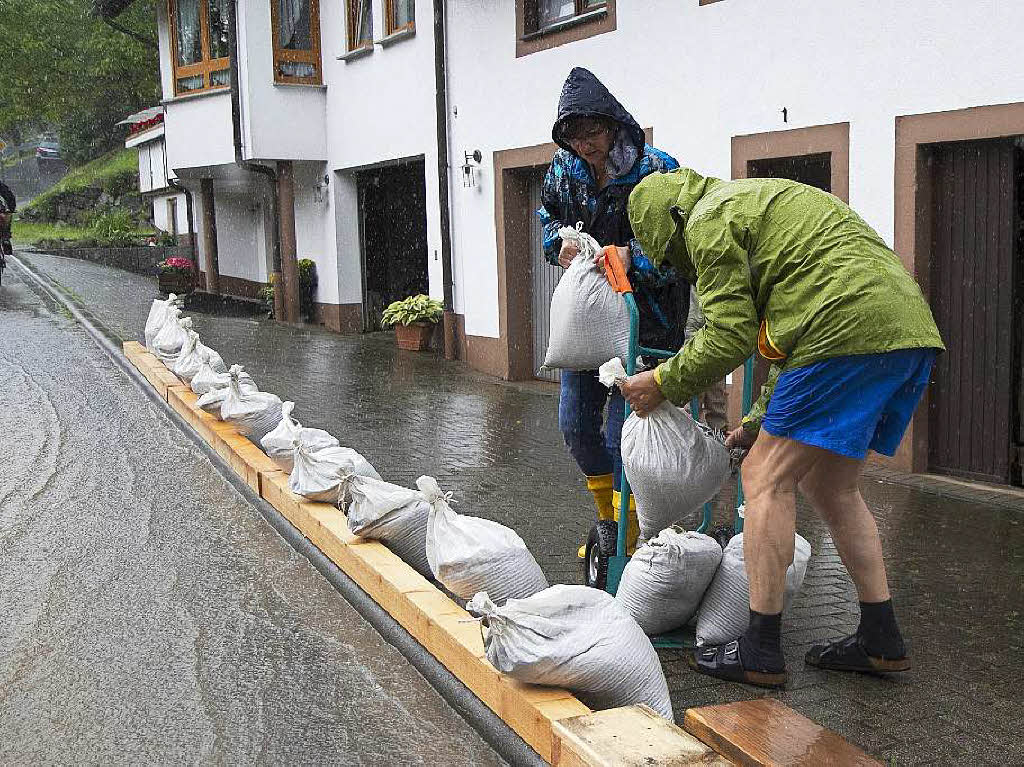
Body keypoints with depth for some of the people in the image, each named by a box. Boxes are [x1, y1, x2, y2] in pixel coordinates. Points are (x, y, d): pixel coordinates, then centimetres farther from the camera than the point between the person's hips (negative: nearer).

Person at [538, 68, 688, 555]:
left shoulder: (656, 172, -16)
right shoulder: (564, 169, 1)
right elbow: (548, 217, 19)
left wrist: (634, 258, -31)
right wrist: (561, 242, -3)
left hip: (643, 323, -6)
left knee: (621, 434, -6)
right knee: (575, 424, 11)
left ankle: (627, 541, 12)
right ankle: (608, 519, 33)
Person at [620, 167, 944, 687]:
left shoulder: (709, 219, 3)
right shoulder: (762, 202, 33)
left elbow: (730, 336, -5)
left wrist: (663, 383, 8)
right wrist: (761, 420, 32)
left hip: (849, 331, -10)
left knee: (766, 478, -2)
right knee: (829, 485, 18)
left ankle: (761, 652, 2)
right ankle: (880, 640, 21)